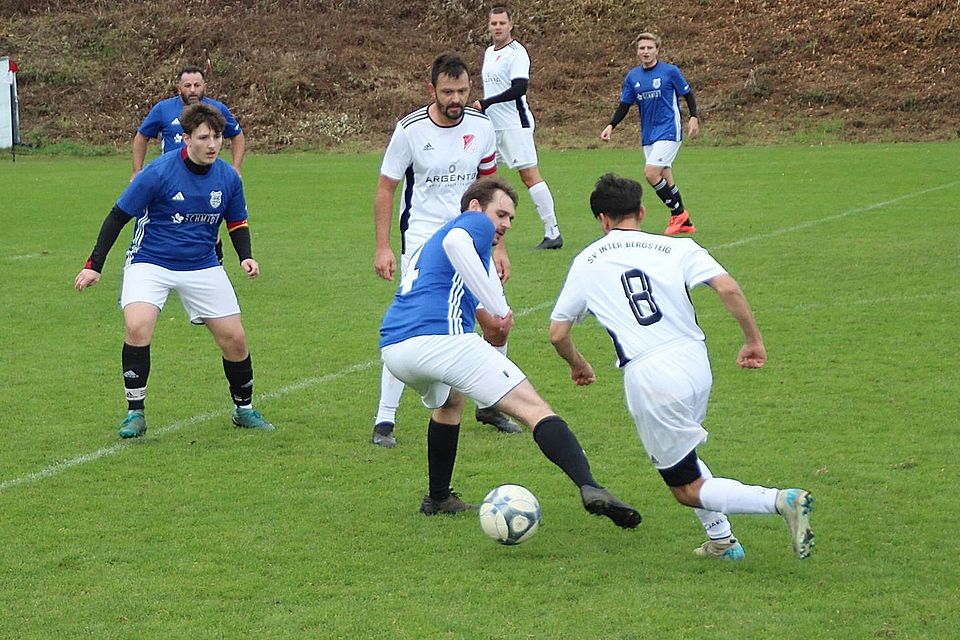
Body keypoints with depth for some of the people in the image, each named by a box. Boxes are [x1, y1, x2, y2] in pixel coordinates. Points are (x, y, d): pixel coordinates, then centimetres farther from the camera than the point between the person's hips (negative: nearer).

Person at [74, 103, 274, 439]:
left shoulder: (228, 178, -5)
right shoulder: (158, 172, -18)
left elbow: (237, 222, 13)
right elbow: (118, 216, -10)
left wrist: (245, 256, -6)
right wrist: (95, 265, -12)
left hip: (203, 266, 4)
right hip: (150, 263, -4)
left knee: (234, 338, 1)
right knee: (136, 326, -26)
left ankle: (244, 409, 25)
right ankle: (135, 413, -12)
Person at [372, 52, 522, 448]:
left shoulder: (481, 127, 0)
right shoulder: (410, 130, -11)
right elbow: (385, 189, -3)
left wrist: (498, 246, 9)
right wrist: (383, 247, -9)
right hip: (422, 240, -4)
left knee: (498, 325, 3)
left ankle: (489, 406, 25)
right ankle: (384, 421, -8)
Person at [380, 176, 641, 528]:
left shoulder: (428, 245, 36)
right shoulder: (476, 223, 10)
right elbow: (454, 241, -14)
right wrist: (499, 307, -15)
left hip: (391, 348, 8)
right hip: (440, 338, -8)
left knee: (449, 399, 39)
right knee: (534, 409, -10)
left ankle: (438, 498, 37)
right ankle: (590, 488, -27)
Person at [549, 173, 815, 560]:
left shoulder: (586, 262, 9)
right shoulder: (677, 248, 7)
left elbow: (557, 334, 12)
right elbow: (728, 288, -8)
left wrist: (578, 366, 32)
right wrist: (754, 340, 3)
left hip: (647, 379, -4)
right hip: (695, 363, 4)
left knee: (689, 491, 4)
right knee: (681, 454, 33)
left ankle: (782, 501, -18)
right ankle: (721, 539, 25)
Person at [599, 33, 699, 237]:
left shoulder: (670, 71, -6)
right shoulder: (632, 77, 7)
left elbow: (688, 94, 2)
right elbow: (624, 105, 12)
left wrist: (693, 117, -9)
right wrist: (611, 125, -1)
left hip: (669, 131, -6)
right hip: (648, 135, 6)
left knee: (651, 173, -19)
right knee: (665, 179, 7)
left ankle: (679, 212, -3)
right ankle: (685, 223, 17)